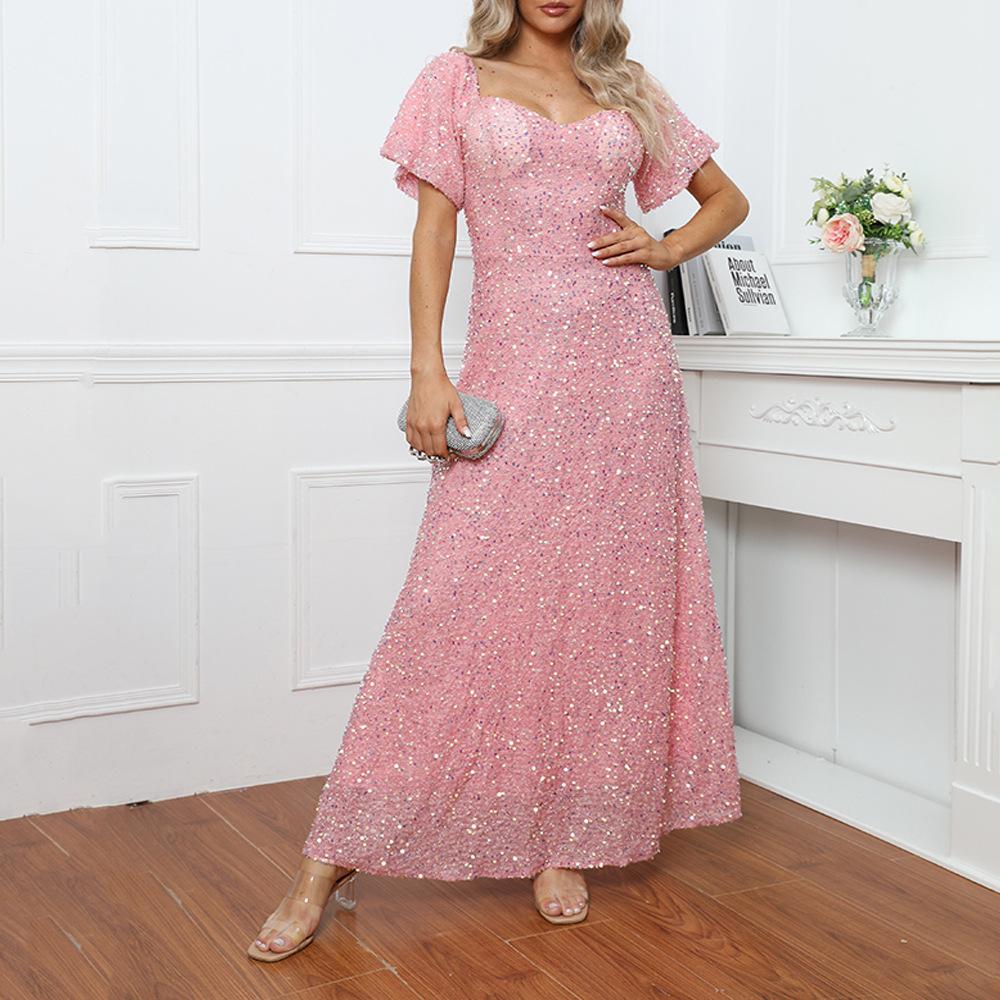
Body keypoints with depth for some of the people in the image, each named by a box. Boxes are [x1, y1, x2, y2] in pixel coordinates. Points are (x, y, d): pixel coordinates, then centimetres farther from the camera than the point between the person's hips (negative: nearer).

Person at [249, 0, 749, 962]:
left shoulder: (629, 90, 15)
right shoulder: (458, 79, 10)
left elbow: (727, 198, 24)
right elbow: (434, 228, 3)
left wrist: (664, 249, 4)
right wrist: (428, 369, -8)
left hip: (627, 361, 3)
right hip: (514, 361, -3)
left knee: (608, 601, 2)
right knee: (460, 603, -8)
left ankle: (565, 841, 15)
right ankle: (330, 863, 0)